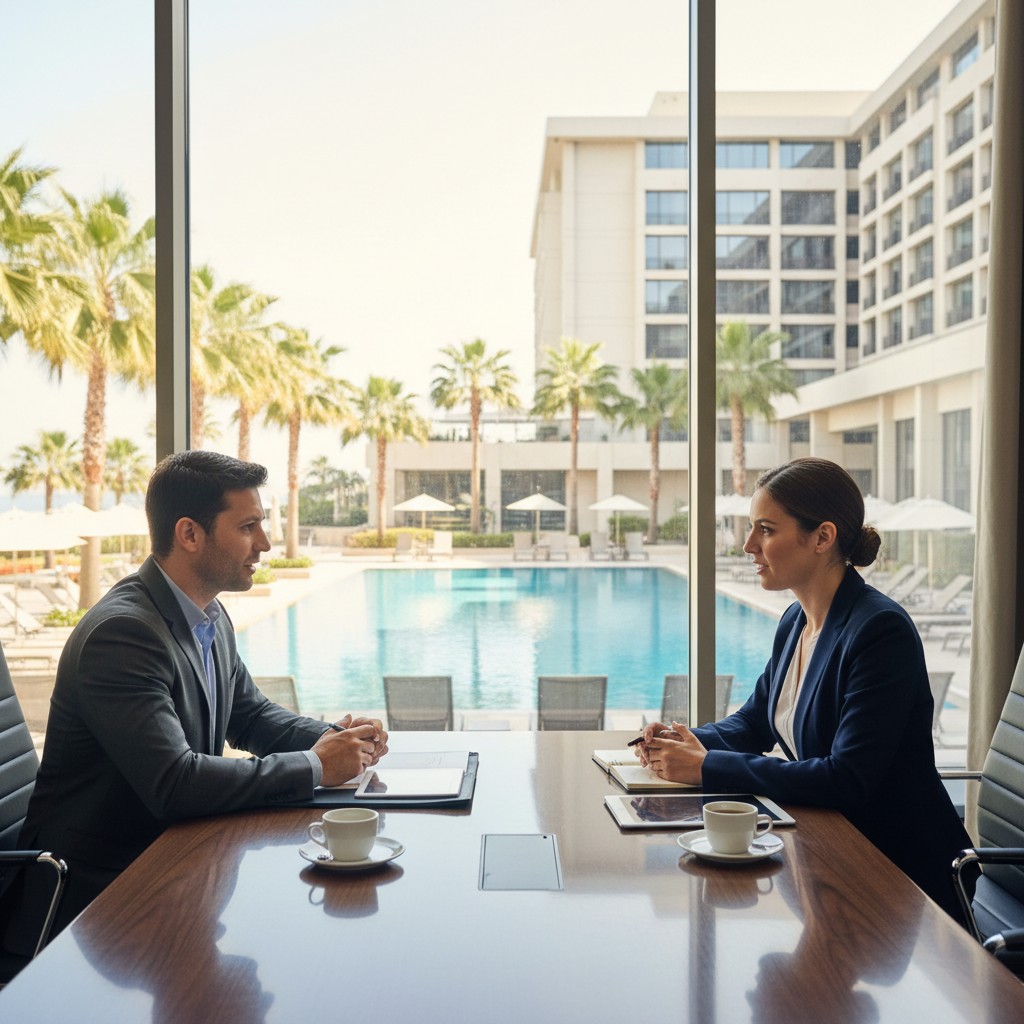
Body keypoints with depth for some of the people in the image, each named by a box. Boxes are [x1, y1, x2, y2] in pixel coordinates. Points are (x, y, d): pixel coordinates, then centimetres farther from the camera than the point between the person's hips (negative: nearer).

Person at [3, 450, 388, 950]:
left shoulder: (211, 618, 5)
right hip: (95, 887, -8)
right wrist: (315, 766, -24)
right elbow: (173, 783, -32)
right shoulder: (121, 632, -24)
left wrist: (336, 738, -3)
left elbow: (251, 714, 17)